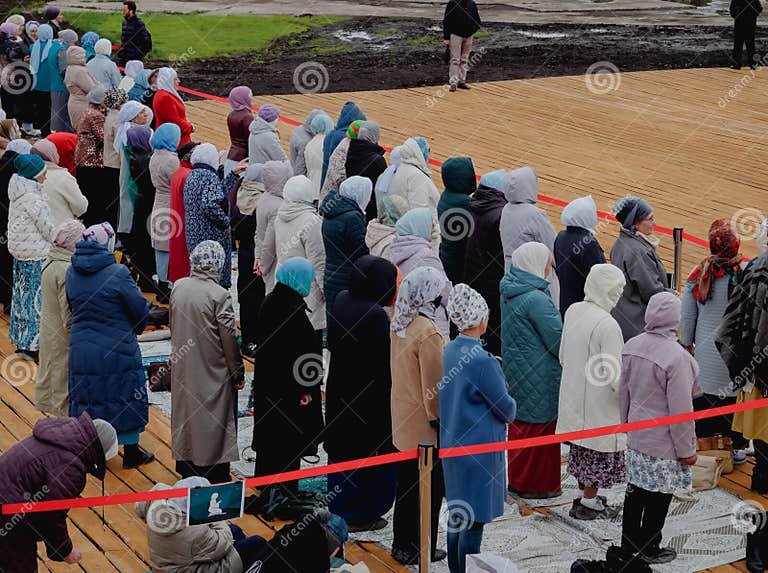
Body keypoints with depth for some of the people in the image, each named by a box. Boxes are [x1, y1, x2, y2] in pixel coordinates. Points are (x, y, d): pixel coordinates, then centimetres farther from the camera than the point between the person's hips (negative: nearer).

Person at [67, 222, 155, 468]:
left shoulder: (71, 273, -1)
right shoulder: (118, 273, -17)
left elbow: (72, 307, 10)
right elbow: (140, 310, -11)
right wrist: (136, 328, 9)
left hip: (81, 349, 5)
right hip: (117, 350, -5)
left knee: (87, 397, 15)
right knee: (126, 395, 11)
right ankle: (131, 452, 21)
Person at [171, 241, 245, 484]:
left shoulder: (178, 288, -4)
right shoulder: (220, 295, -21)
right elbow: (229, 338, -16)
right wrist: (238, 373, -5)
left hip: (183, 370, 6)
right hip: (212, 372, -6)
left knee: (186, 411, 18)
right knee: (213, 418, 6)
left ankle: (186, 468, 30)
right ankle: (216, 473, 13)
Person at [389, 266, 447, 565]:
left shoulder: (398, 325, 3)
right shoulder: (428, 332, -24)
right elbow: (434, 384, -21)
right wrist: (440, 420, -13)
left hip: (403, 420, 8)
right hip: (425, 427, -8)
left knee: (406, 483, 18)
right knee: (429, 488, 5)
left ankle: (402, 544, 28)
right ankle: (420, 549, 14)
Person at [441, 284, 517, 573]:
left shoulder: (450, 351, 2)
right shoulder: (481, 360, -24)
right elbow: (505, 408, -15)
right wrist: (511, 408, 7)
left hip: (453, 445, 9)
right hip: (479, 447, -9)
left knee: (457, 515, 19)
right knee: (474, 521, 0)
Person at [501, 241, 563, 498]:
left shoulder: (509, 291, 4)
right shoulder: (535, 299, -24)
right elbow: (557, 338, -19)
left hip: (516, 369, 9)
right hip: (538, 376, -9)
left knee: (521, 424, 20)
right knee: (539, 425, 4)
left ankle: (518, 479, 31)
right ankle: (536, 484, 15)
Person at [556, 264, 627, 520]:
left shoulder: (573, 311, -2)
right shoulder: (607, 325, -26)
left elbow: (563, 356, 10)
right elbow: (615, 375, -23)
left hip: (574, 397, 8)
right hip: (599, 403, -8)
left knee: (581, 447, 21)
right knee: (600, 451, 9)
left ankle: (583, 495, 35)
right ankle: (588, 504, 19)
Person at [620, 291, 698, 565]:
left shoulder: (632, 345, -3)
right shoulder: (677, 357, -25)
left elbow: (624, 391, 9)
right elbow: (681, 409, -21)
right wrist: (686, 449, -10)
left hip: (635, 437, 7)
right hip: (664, 444, -7)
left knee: (636, 490, 19)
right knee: (658, 498, 9)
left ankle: (629, 544, 31)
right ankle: (650, 550, 22)